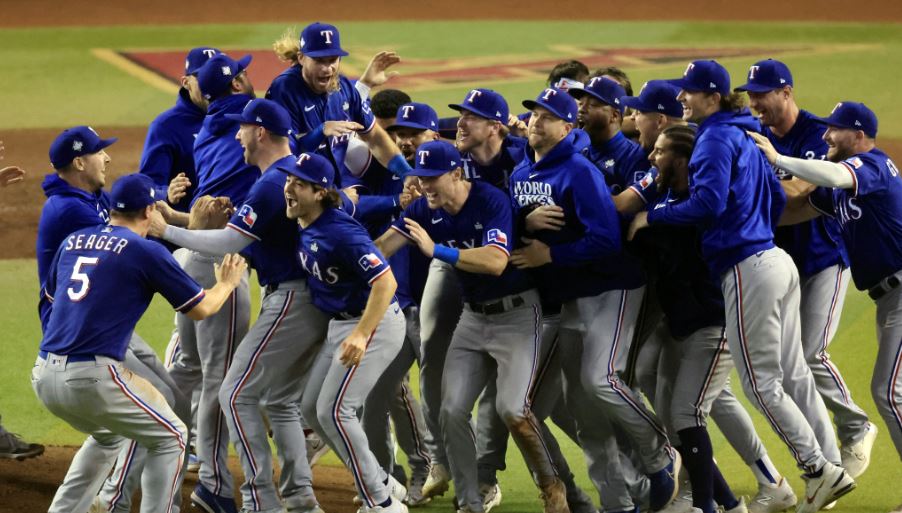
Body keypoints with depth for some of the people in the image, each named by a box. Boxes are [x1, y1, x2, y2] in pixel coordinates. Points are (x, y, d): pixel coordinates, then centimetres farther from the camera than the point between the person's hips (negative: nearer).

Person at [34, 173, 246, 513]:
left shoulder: (72, 241, 15)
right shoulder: (146, 251, -3)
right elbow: (201, 309, 5)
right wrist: (226, 283, 26)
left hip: (44, 376, 7)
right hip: (92, 378, -7)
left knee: (107, 436, 32)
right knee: (170, 437, 12)